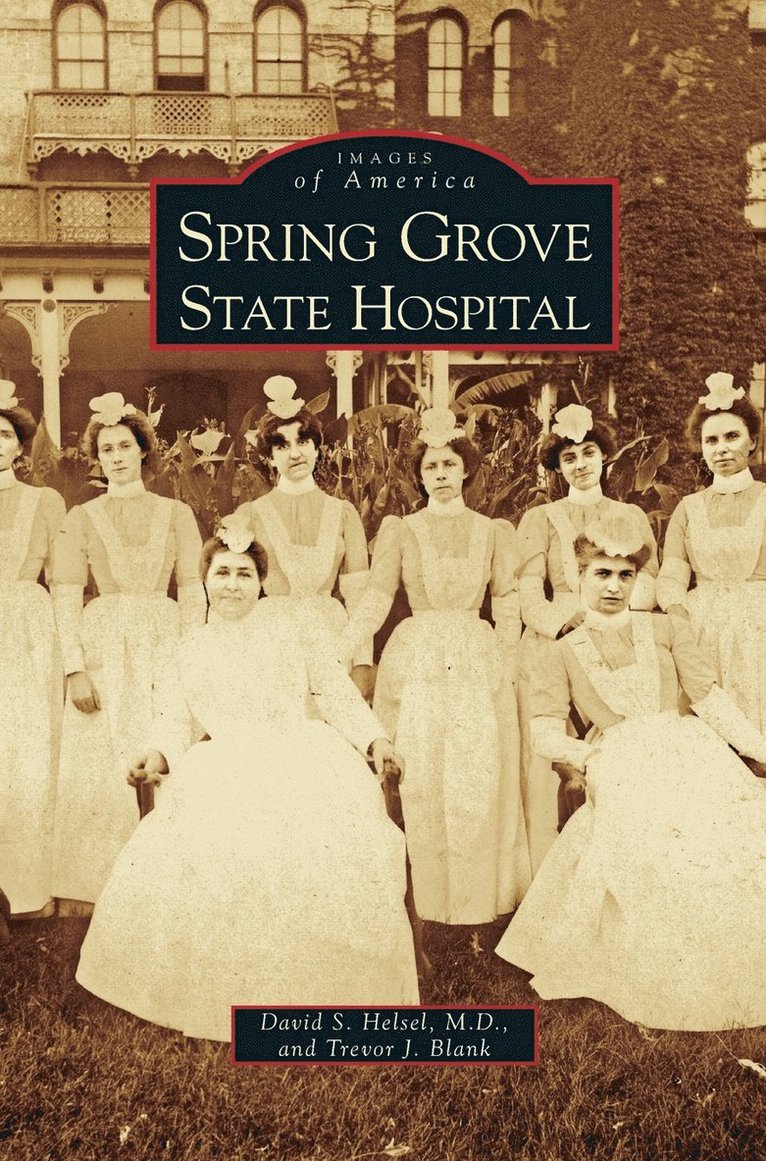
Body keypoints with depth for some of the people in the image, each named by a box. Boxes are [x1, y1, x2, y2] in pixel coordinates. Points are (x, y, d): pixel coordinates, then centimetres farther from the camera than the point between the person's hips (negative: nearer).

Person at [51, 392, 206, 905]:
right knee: (101, 773, 0)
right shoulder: (82, 518, 9)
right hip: (103, 651, 0)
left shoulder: (176, 513, 8)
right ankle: (107, 890, 10)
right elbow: (67, 598, 2)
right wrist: (76, 668, -10)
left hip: (165, 647, 0)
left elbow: (193, 591, 3)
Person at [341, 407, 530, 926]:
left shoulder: (495, 531, 10)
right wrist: (340, 648, -13)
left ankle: (478, 897, 12)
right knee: (419, 781, 0)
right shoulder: (400, 530, 8)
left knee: (480, 781, -1)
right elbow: (377, 598, 0)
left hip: (478, 663, 0)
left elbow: (508, 607, 6)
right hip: (416, 661, 0)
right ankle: (426, 897, 11)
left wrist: (508, 672, -2)